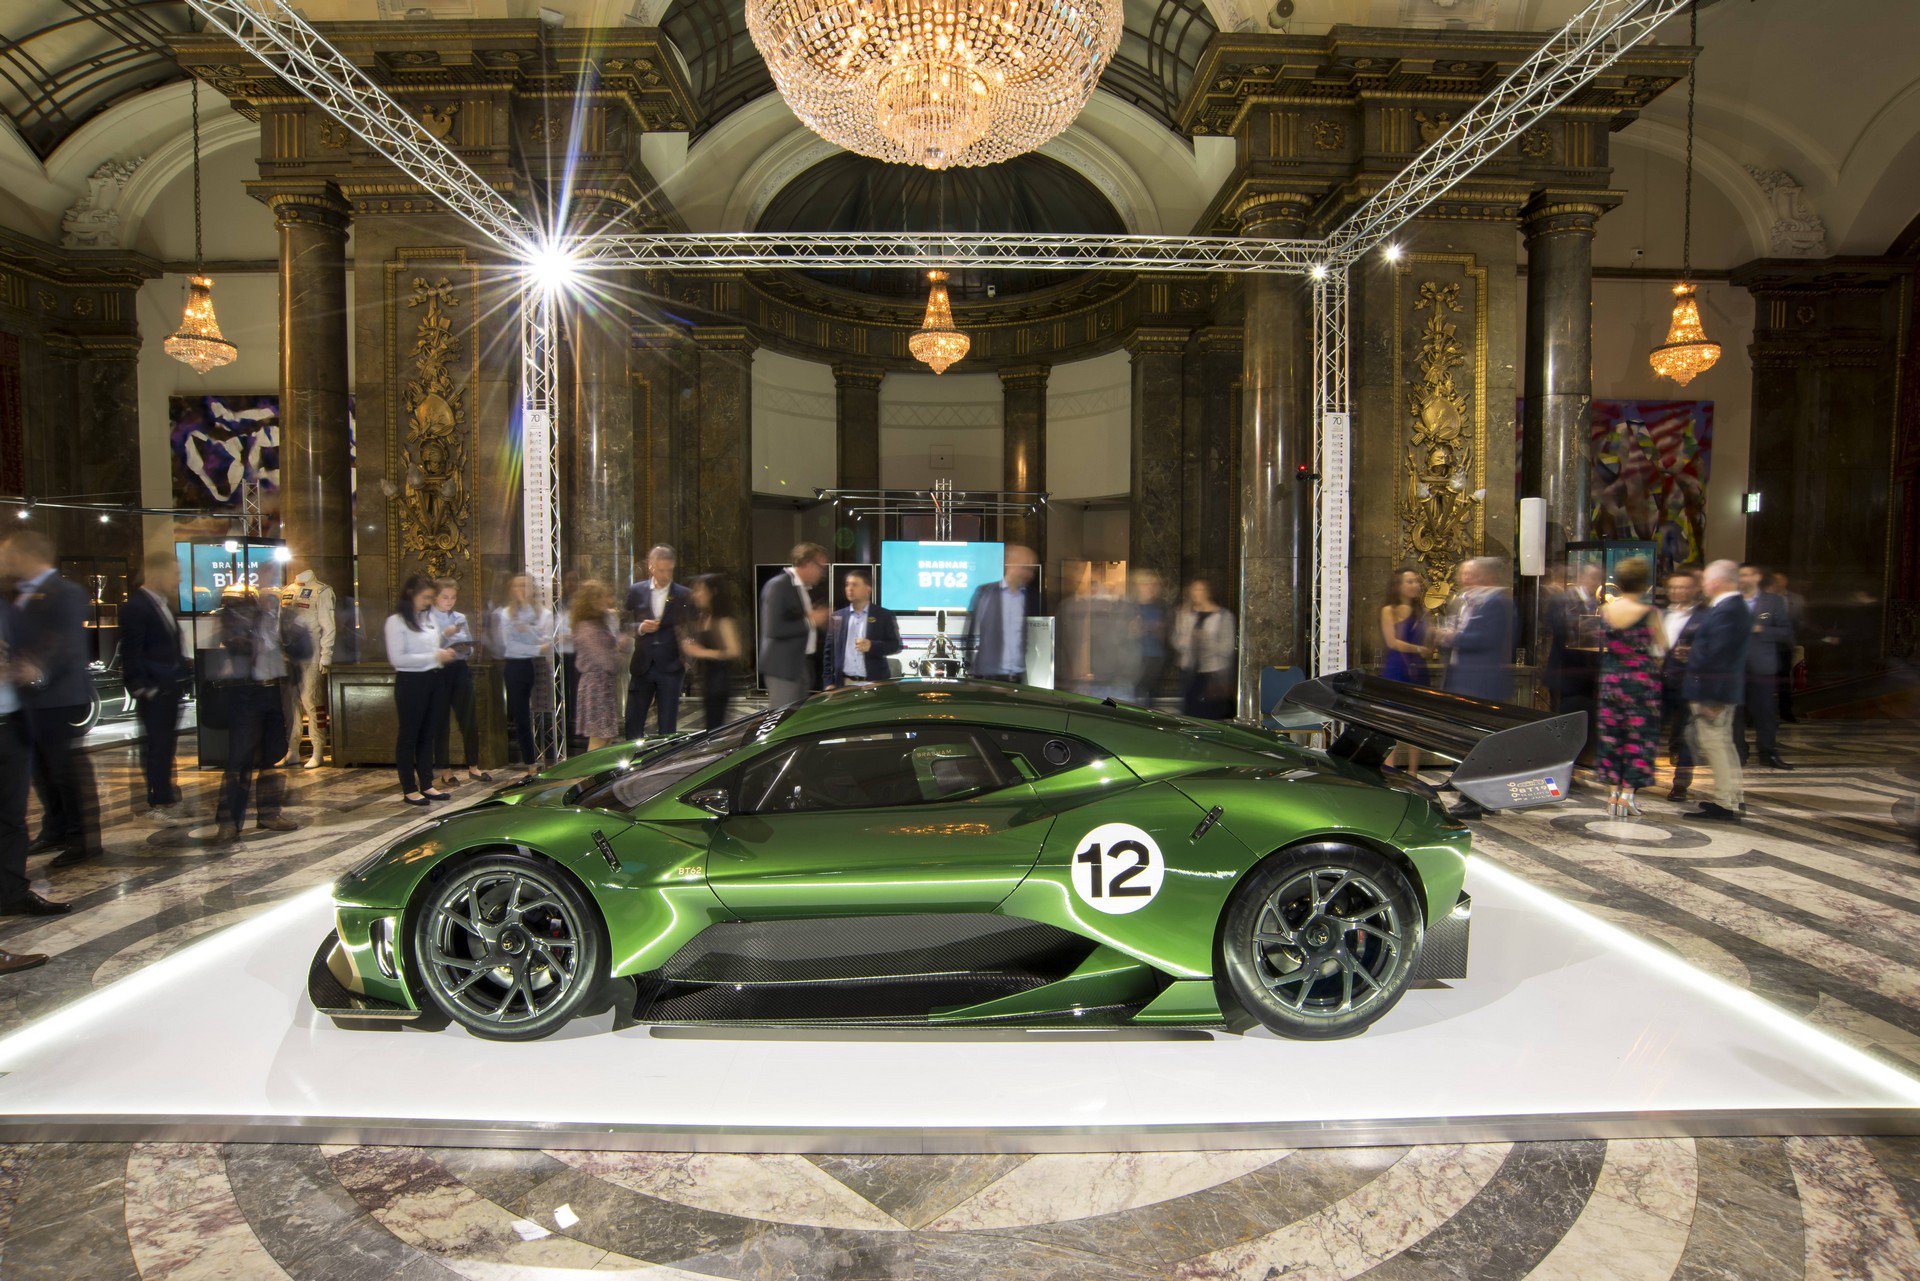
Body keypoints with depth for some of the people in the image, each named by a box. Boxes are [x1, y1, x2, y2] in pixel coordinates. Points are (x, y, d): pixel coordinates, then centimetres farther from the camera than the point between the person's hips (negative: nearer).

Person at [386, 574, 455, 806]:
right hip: (410, 682, -7)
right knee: (408, 736, 2)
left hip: (432, 680, 7)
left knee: (427, 735, 12)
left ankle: (426, 785, 20)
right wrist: (434, 657, -19)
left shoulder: (428, 618, 12)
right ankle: (409, 789, 9)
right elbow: (397, 658, -17)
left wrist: (444, 654, 1)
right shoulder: (396, 621, -10)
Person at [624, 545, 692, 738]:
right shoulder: (635, 591, 5)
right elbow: (624, 625, 8)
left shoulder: (684, 595, 1)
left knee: (668, 726, 3)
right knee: (633, 722, 5)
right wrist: (640, 628, -11)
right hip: (642, 666, 2)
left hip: (670, 667, -1)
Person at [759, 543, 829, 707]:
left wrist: (816, 618, 8)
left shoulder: (805, 588, 16)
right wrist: (810, 621, -17)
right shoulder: (778, 585, -14)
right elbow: (773, 629, -23)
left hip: (802, 665, 10)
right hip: (783, 667, -9)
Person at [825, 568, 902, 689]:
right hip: (845, 684, 2)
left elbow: (895, 645, 3)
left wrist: (872, 646, -15)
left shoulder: (884, 616, 6)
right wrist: (829, 683, 3)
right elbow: (829, 651, 11)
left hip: (874, 684, -2)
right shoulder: (837, 617, 13)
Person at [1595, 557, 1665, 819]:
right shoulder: (1649, 613, -13)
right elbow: (1661, 646, -3)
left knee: (1612, 733, 12)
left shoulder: (1605, 610, -1)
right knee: (1639, 735, 4)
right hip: (1641, 681, -4)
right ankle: (1627, 794, 3)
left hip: (1610, 679, 4)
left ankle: (1615, 792, 16)